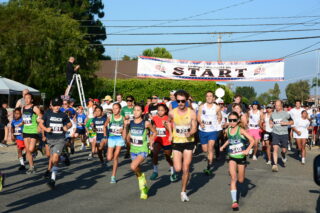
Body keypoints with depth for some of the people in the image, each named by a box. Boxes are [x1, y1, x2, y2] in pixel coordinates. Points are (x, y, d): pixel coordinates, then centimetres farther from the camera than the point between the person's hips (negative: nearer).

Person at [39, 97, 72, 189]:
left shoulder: (63, 115, 5)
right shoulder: (48, 113, 4)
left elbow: (70, 123, 18)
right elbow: (40, 123, 5)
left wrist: (67, 127, -4)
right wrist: (46, 129, -14)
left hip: (60, 139, -2)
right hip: (50, 139, 2)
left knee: (55, 157, -17)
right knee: (52, 158, 9)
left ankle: (53, 179, -22)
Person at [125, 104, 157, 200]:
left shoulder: (146, 123, -10)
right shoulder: (130, 123, 0)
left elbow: (154, 132, 5)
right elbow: (126, 137, 11)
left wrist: (151, 141, -2)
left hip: (143, 150, -5)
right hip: (133, 150, 5)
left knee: (133, 166, -27)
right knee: (137, 170, 13)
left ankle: (141, 176, 4)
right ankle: (143, 189, 32)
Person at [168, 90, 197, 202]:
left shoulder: (192, 113, -10)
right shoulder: (172, 113, -6)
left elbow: (194, 128, -7)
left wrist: (190, 133, -28)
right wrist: (171, 133, 9)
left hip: (189, 142, -1)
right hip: (177, 142, 1)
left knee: (186, 169, -1)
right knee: (177, 169, -6)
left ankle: (183, 192, 16)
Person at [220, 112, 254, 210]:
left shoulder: (241, 130, -12)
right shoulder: (228, 130, 2)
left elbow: (252, 140, -15)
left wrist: (247, 150, -26)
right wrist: (223, 146, 16)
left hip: (241, 157, -2)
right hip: (232, 158, 2)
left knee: (241, 180, 8)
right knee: (233, 178, -14)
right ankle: (234, 201, -16)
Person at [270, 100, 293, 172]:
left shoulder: (286, 114, -3)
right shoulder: (273, 114, 6)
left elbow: (292, 122, 4)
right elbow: (271, 120, 26)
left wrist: (285, 123, -13)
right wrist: (271, 123, 4)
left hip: (284, 134, -1)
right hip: (275, 133, 1)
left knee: (284, 150, 7)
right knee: (275, 148, -13)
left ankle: (283, 156, 45)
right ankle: (275, 165, -13)